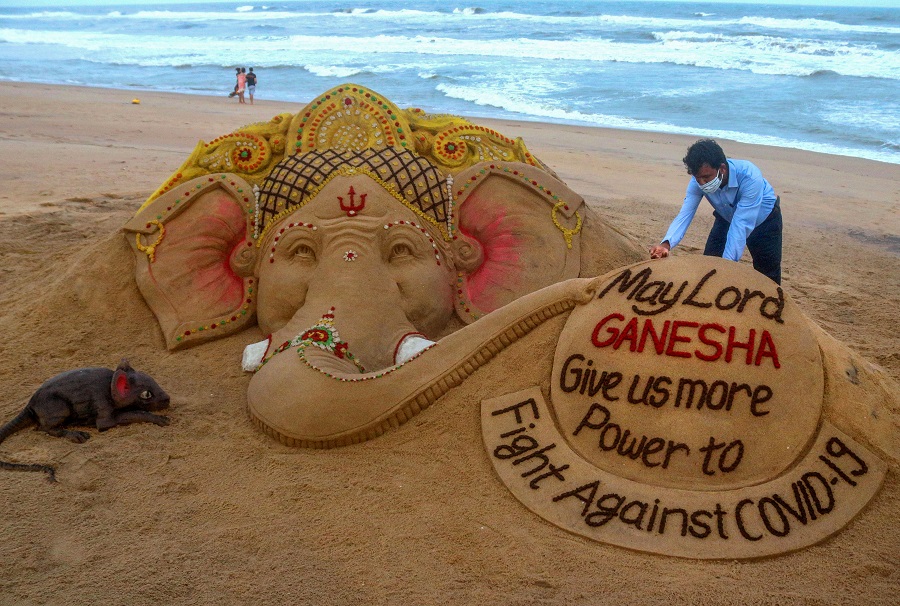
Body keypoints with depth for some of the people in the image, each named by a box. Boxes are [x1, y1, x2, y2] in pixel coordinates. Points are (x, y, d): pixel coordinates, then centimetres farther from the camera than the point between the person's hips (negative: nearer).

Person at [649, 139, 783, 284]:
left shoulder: (749, 177, -40)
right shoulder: (698, 181, -27)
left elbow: (741, 225, -43)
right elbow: (684, 215, -34)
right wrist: (666, 244, -53)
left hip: (763, 220, -3)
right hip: (727, 218, 3)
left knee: (768, 277, -2)